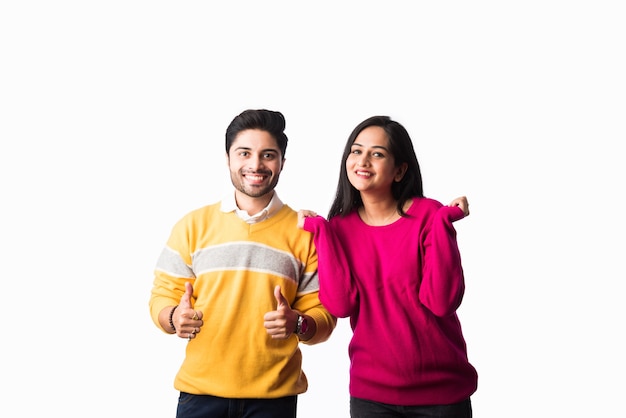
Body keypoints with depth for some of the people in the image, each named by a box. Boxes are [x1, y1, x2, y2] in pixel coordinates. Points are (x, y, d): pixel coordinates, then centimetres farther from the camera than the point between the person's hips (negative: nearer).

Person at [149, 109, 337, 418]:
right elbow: (163, 297, 4)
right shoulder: (192, 226, 2)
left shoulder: (305, 232, 0)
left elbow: (323, 316, 0)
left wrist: (297, 323, -20)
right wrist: (175, 318, -17)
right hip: (200, 391, 1)